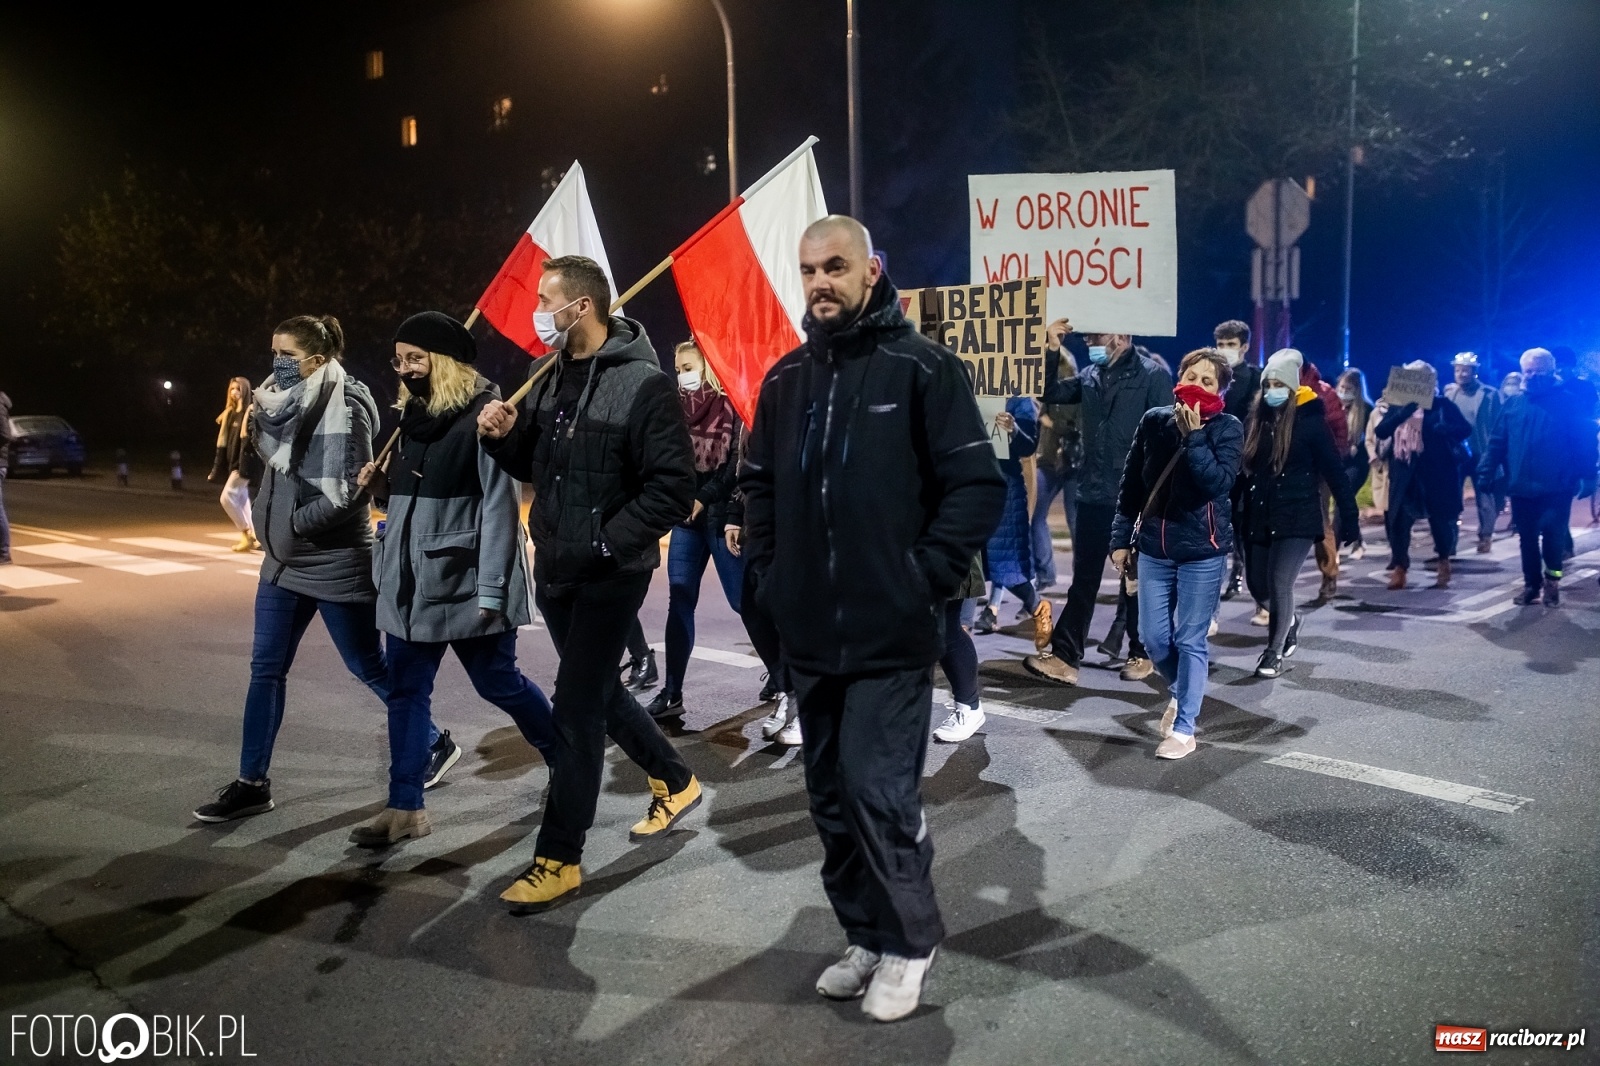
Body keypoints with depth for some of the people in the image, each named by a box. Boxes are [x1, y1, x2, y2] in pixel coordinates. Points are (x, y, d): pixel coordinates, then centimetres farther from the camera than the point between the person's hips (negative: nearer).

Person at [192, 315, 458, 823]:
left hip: (336, 562, -8)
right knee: (266, 668, 8)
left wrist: (292, 522, -13)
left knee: (368, 666, 4)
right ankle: (251, 783, 17)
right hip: (284, 559, 8)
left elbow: (347, 493, -23)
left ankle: (435, 744, 23)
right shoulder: (284, 406, 8)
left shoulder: (342, 410, -17)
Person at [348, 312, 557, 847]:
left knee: (498, 683, 6)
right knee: (406, 691, 7)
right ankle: (405, 807, 15)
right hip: (410, 581, 8)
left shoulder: (481, 415, -13)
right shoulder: (413, 416, 12)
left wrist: (491, 590, -21)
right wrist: (382, 486, 0)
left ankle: (568, 762, 29)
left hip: (464, 581, -7)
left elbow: (499, 506, -17)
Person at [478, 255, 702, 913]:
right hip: (554, 569, 8)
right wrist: (502, 435, -5)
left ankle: (559, 859, 9)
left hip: (611, 573, -8)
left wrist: (604, 539, -21)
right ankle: (675, 782, 39)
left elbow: (674, 488, -18)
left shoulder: (643, 383, -15)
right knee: (597, 692, 19)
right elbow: (529, 466, 16)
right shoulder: (549, 377, 8)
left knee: (576, 708, -4)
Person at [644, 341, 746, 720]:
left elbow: (737, 464, -11)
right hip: (687, 517, 5)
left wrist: (703, 498, -13)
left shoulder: (731, 408, -6)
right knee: (679, 602, 4)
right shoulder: (678, 409, 10)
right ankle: (672, 692, 9)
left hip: (721, 514, -5)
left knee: (744, 600, -2)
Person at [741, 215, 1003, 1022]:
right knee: (832, 797, 14)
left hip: (891, 634, -6)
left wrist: (925, 579, -13)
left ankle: (910, 943, 19)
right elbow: (759, 482, 20)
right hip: (808, 633, 6)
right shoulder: (787, 378, 10)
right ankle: (865, 935, 31)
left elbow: (979, 487, -9)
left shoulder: (921, 368, -7)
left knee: (880, 793, -4)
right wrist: (769, 572, 10)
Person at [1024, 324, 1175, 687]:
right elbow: (1051, 393, 14)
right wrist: (1051, 350, 1)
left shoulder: (1153, 377, -8)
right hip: (1093, 495, 5)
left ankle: (1141, 653, 24)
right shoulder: (1091, 376, 9)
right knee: (1083, 579, 6)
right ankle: (1064, 656, 7)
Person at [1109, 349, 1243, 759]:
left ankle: (1184, 728, 13)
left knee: (1190, 640, 1)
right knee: (1154, 637, 8)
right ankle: (1182, 691, 37)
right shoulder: (1154, 421, 3)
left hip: (1202, 550, -4)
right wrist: (1121, 537, 7)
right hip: (1155, 547, 4)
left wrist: (1193, 436, -23)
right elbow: (1131, 483, 8)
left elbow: (1218, 482, -22)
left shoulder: (1227, 429, -6)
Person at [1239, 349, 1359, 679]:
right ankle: (1290, 621, 41)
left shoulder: (1310, 420, -8)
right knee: (1257, 585, 10)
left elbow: (1334, 471, -7)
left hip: (1297, 518, -5)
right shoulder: (1255, 419, 4)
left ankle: (1276, 651, 10)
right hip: (1258, 518, 5)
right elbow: (1244, 468, 7)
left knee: (1280, 584, -9)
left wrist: (1349, 518, -9)